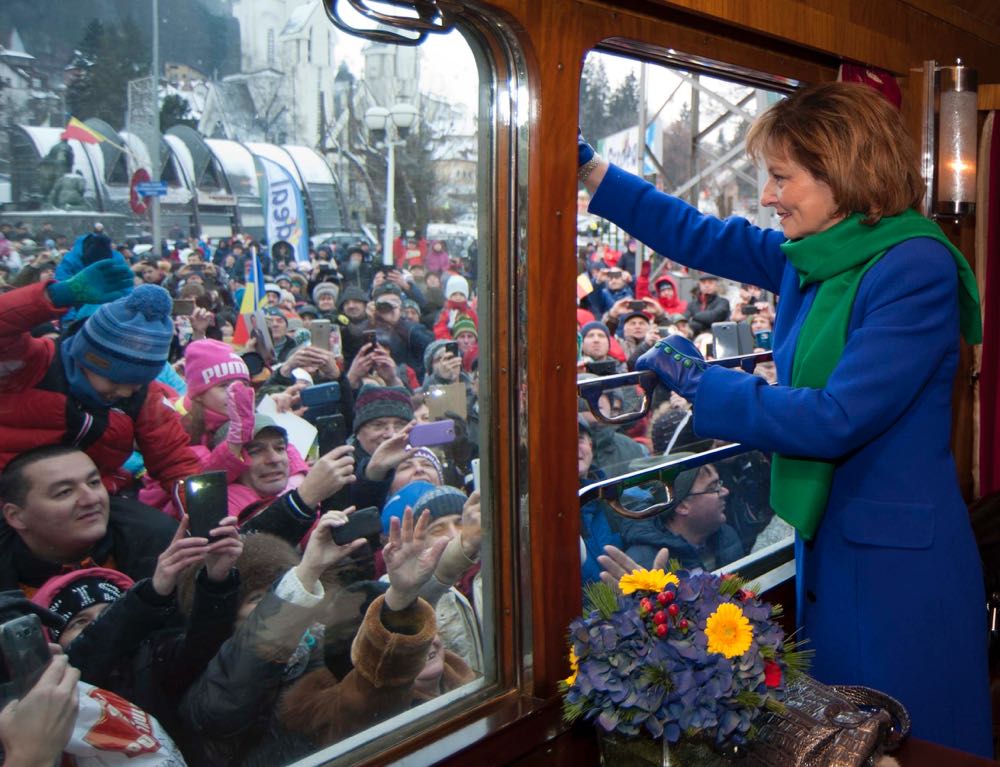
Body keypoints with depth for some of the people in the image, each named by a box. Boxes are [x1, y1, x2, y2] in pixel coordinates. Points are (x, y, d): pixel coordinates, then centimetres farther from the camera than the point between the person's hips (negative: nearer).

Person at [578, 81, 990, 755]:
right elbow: (699, 237, 13)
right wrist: (591, 169, 9)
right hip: (828, 540, 8)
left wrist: (700, 382, -18)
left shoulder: (915, 270, -20)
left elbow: (837, 420, -26)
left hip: (901, 560, -8)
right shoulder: (813, 257, 4)